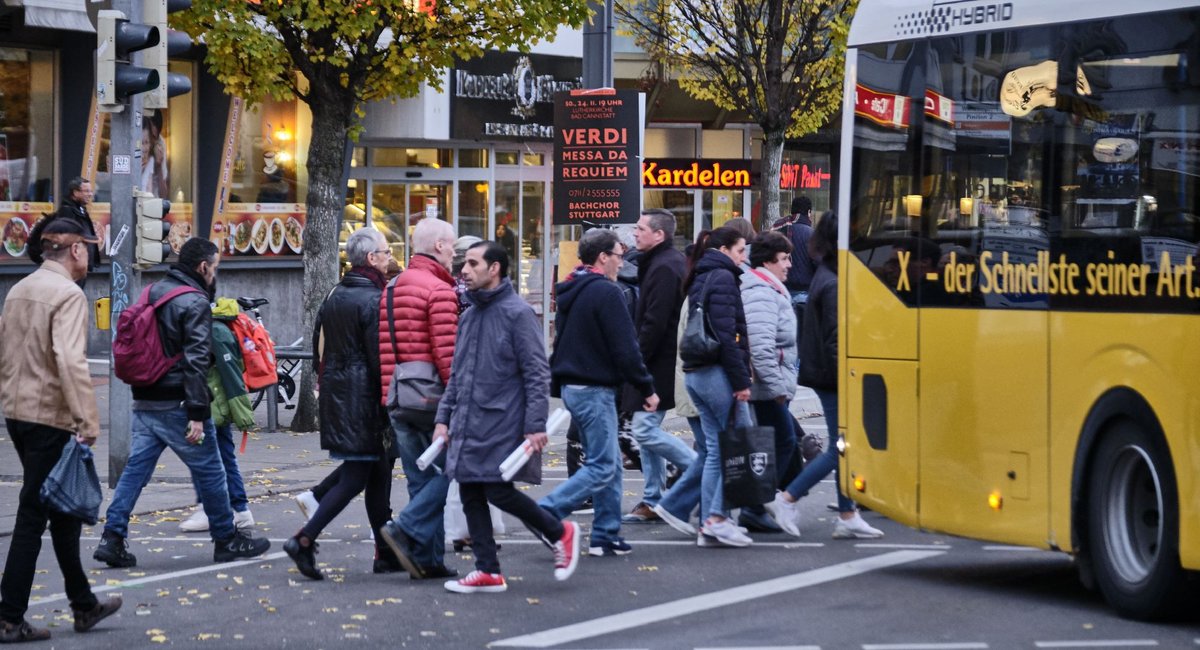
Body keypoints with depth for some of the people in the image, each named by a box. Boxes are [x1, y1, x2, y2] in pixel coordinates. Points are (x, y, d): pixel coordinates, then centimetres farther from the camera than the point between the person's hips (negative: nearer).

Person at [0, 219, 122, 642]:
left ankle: (84, 605, 28)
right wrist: (88, 422, -25)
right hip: (50, 418, -9)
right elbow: (70, 361, -25)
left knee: (63, 510, 18)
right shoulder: (68, 294, -15)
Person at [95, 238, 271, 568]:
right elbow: (196, 361, -20)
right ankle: (227, 540, 15)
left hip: (144, 402, 7)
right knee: (210, 472, 5)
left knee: (135, 470, 7)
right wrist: (197, 414, -22)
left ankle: (113, 538, -1)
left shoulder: (152, 293, 12)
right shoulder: (195, 303, -13)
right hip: (177, 404, -7)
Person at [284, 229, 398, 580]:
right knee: (356, 475, -6)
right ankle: (305, 539, -14)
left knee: (378, 471, 14)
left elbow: (319, 347, 17)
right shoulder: (373, 300, -14)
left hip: (335, 392, 9)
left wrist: (324, 384, 22)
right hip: (364, 400, -9)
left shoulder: (334, 296, 13)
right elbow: (380, 356, -18)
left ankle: (386, 551, 18)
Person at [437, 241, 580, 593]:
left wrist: (536, 426, -18)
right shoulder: (469, 316, 14)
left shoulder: (517, 313, -9)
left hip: (502, 424, -8)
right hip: (467, 425, 8)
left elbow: (537, 373, -12)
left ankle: (560, 533, 13)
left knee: (499, 492, -9)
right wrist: (444, 417, 14)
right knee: (471, 496, 5)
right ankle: (488, 572, 12)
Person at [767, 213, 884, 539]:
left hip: (829, 376, 10)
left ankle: (847, 516, 15)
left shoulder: (827, 277, 12)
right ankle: (787, 499, 2)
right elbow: (834, 340, -22)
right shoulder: (833, 285, -19)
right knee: (839, 448, -4)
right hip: (833, 377, -10)